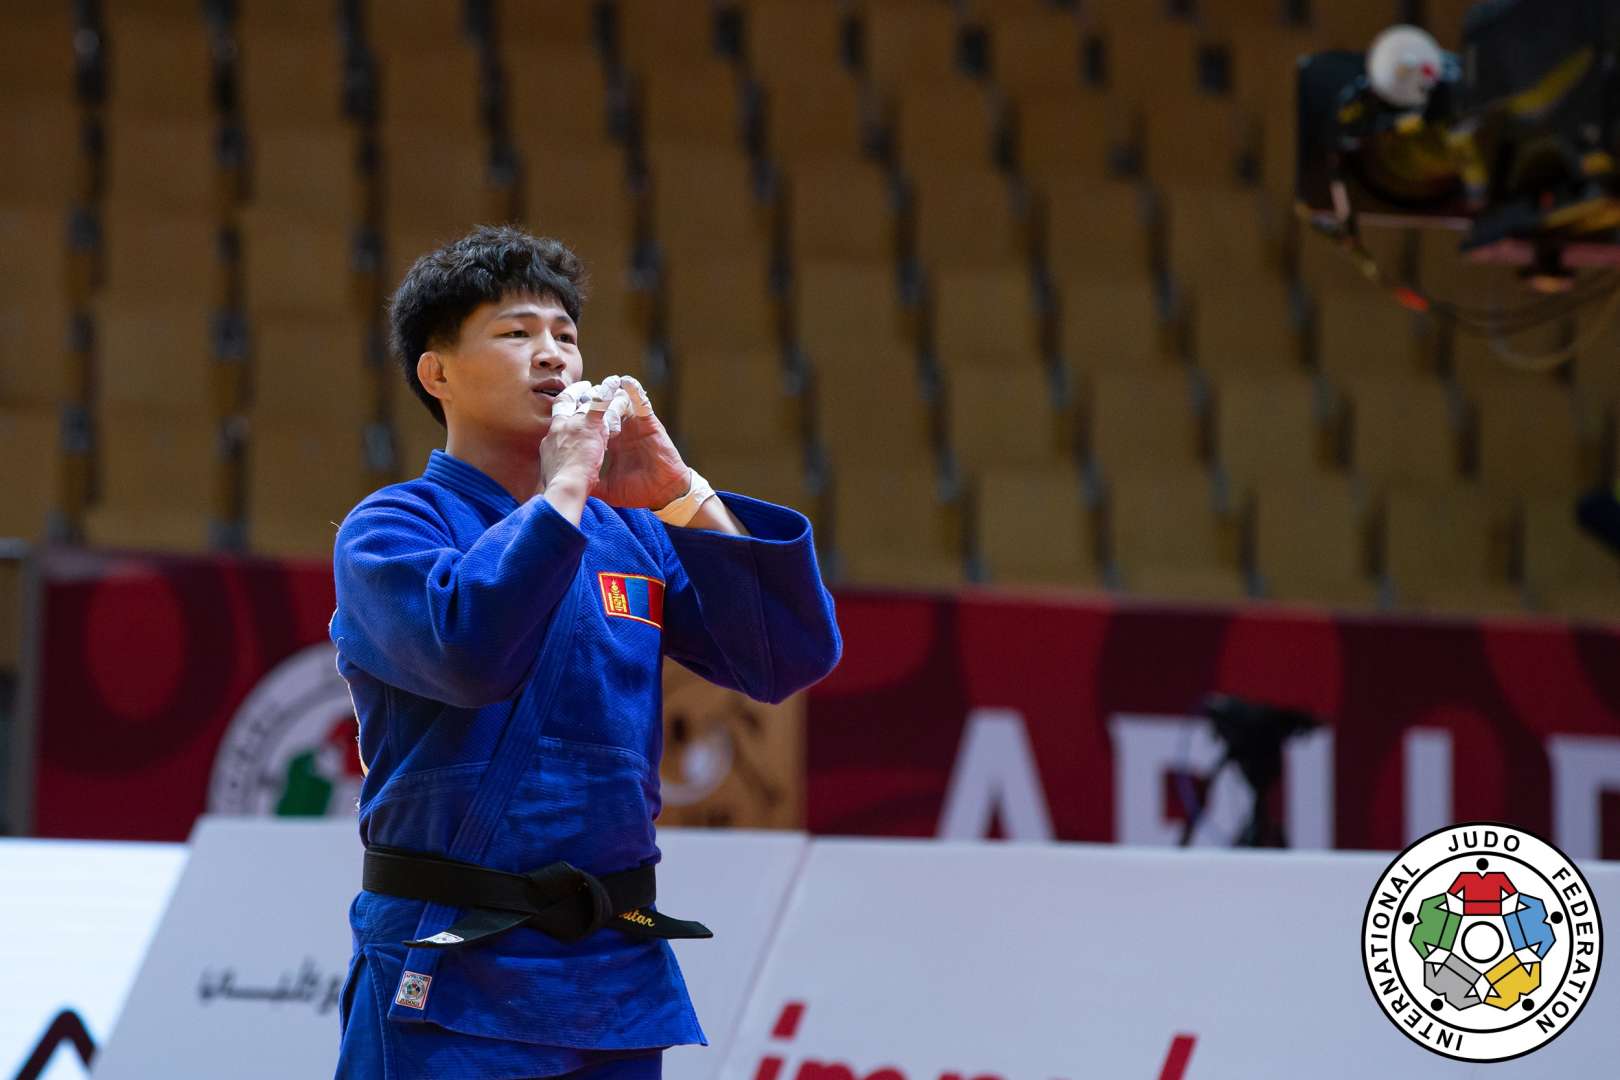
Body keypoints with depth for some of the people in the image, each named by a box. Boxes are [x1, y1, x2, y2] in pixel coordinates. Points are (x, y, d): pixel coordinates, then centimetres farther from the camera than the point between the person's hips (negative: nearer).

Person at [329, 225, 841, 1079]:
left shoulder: (628, 531, 13)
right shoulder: (388, 527, -3)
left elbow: (793, 656, 3)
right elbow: (471, 650, -24)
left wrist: (678, 494, -4)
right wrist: (564, 486, -14)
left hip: (615, 969, 5)